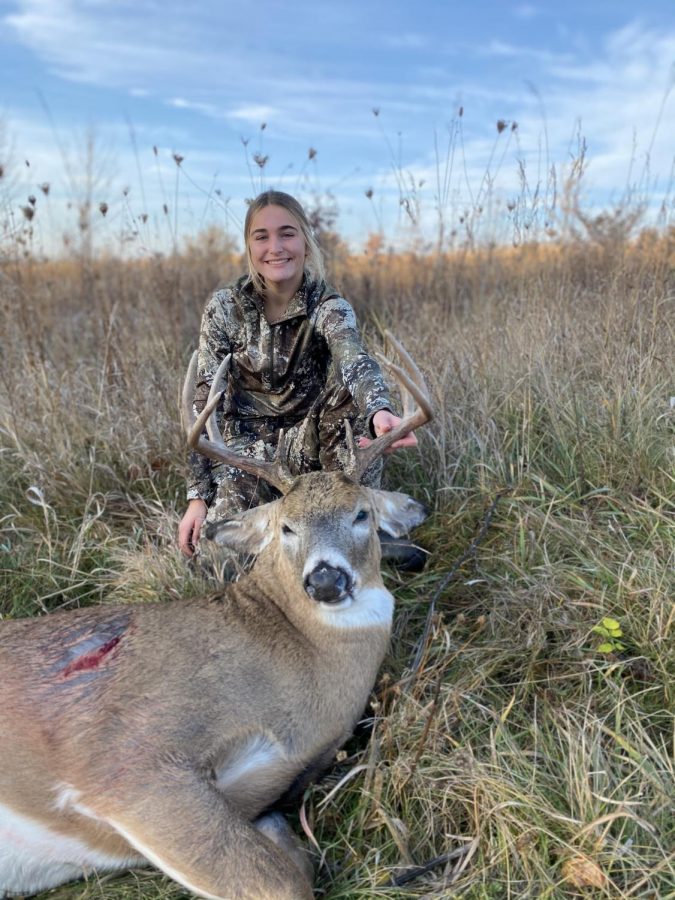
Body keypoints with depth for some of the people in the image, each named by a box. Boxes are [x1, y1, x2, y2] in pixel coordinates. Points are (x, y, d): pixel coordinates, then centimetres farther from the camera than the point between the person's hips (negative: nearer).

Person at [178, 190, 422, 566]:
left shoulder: (329, 306, -14)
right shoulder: (225, 308, -10)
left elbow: (355, 361, -36)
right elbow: (207, 401, -10)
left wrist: (380, 411, -60)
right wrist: (199, 496, -15)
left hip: (309, 442, 0)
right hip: (248, 447, 0)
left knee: (347, 384, -29)